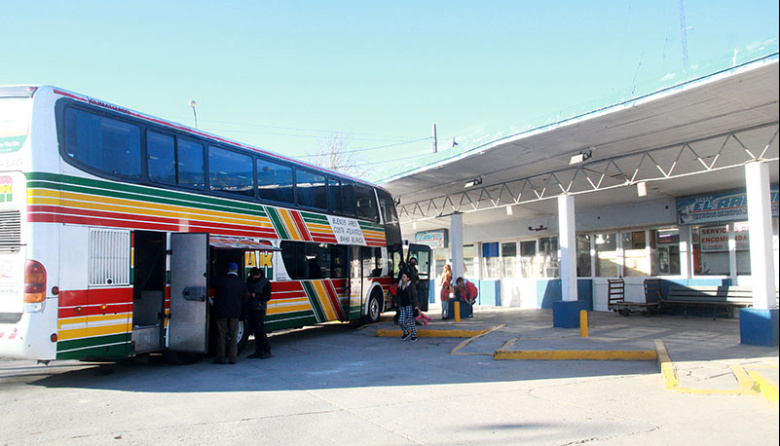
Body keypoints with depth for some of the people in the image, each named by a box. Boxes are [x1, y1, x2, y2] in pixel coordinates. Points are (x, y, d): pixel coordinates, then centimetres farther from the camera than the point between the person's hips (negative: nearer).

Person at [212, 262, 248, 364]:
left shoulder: (220, 280, -8)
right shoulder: (241, 282, -2)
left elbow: (216, 296, 4)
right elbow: (244, 299, 4)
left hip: (221, 311, -2)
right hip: (235, 312, 2)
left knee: (221, 335, 5)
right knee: (233, 335, 8)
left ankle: (221, 358, 7)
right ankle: (233, 358, 8)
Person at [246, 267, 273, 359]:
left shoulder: (266, 282, -7)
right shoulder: (249, 280, 11)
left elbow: (267, 297, -10)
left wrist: (256, 295, -20)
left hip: (259, 309, -6)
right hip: (251, 308, 7)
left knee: (260, 330, -10)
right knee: (255, 330, 8)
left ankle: (267, 352, -4)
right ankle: (259, 351, 14)